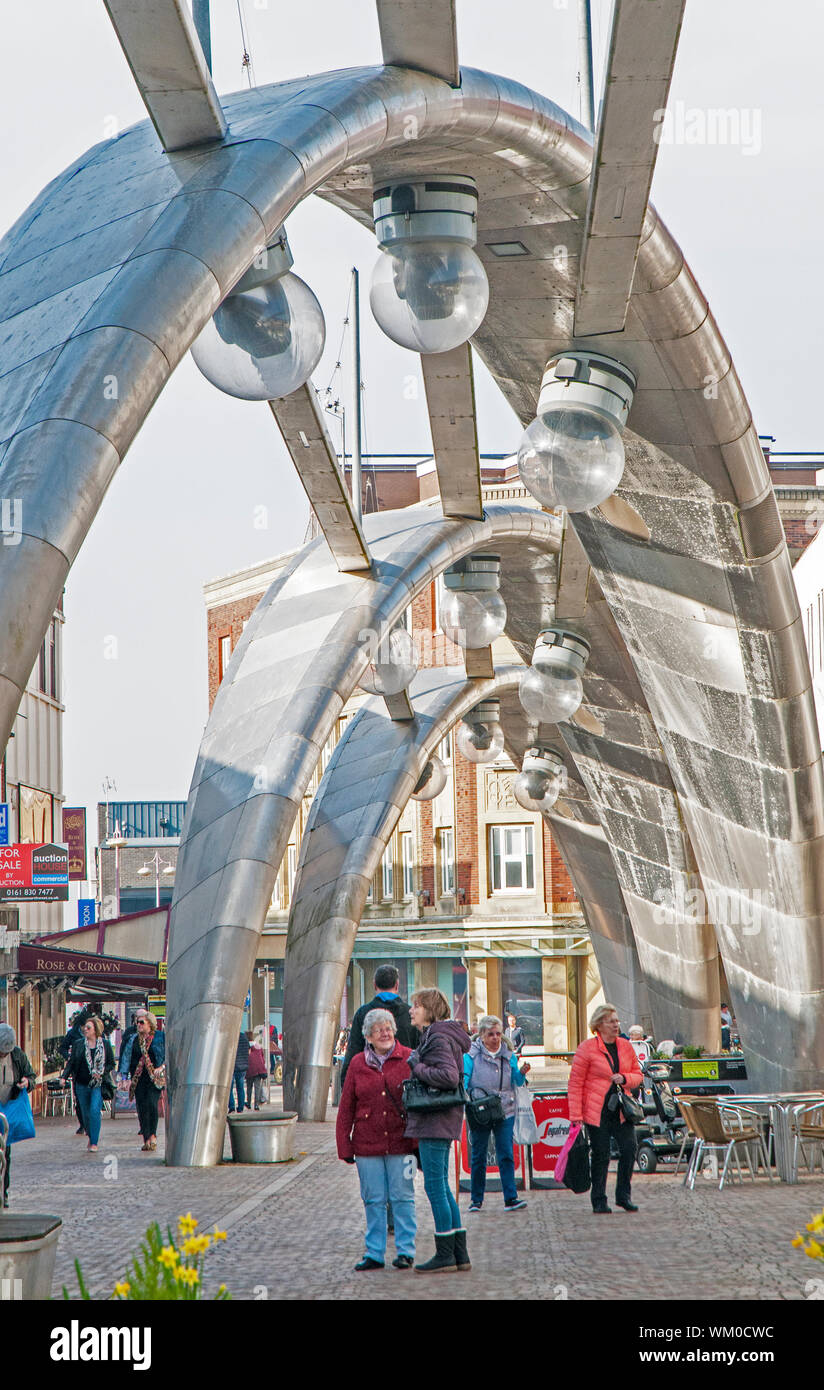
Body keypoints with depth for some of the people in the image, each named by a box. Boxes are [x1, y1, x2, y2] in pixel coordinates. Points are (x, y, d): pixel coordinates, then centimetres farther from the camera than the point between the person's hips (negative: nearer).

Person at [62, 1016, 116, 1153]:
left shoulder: (105, 1044, 2)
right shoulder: (78, 1044, 6)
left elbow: (111, 1063, 7)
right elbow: (71, 1062, 6)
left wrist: (101, 1072, -10)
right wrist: (64, 1076, -8)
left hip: (98, 1085, -3)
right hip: (82, 1084, 3)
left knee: (94, 1111, -16)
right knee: (85, 1113, 7)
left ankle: (94, 1142, -9)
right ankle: (91, 1137, 29)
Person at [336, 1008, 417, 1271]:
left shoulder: (408, 1060, 1)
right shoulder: (358, 1064, 7)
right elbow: (346, 1108, 9)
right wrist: (344, 1146, 5)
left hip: (401, 1143, -2)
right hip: (367, 1145, 2)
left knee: (403, 1198, 1)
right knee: (373, 1200, 5)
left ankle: (405, 1250, 10)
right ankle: (374, 1253, 12)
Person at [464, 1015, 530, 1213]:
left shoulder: (508, 1054, 9)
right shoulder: (472, 1054, -1)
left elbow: (517, 1082, 9)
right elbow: (464, 1080, -4)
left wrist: (522, 1073, -11)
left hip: (504, 1112, 2)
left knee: (506, 1155, -5)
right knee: (478, 1157, 6)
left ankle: (511, 1198, -6)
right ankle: (476, 1199, 16)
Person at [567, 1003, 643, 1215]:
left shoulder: (625, 1046, 8)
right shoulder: (587, 1048, -7)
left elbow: (637, 1074, 17)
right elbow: (575, 1083, -7)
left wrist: (625, 1079, -7)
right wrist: (576, 1116, -12)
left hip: (622, 1109, 4)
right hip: (597, 1111, -4)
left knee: (629, 1149, -5)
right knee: (600, 1156, -1)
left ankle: (624, 1196, 10)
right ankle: (599, 1201, 11)